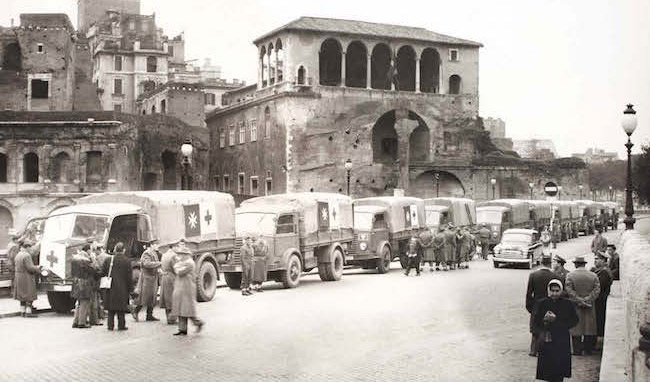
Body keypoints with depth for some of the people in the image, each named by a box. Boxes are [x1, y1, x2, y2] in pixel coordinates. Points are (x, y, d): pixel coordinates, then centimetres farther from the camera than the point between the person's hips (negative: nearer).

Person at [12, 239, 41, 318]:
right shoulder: (26, 255, -18)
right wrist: (38, 269, -7)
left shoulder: (17, 255, 10)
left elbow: (15, 267, 14)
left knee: (22, 296, 14)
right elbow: (30, 268, -22)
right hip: (27, 279, -9)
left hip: (18, 278, 9)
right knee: (29, 296, -4)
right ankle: (28, 312, -5)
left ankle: (22, 311, 17)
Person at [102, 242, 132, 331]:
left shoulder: (108, 260, 0)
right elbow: (129, 277, -4)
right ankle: (121, 325, 5)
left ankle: (110, 325, 10)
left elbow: (102, 273, 4)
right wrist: (129, 288, 4)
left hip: (110, 288, 2)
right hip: (122, 289, -2)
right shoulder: (126, 261, -6)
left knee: (111, 308, 10)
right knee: (121, 308, 4)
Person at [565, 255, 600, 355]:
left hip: (575, 306, -2)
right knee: (589, 328, 9)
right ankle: (588, 350, 13)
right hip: (589, 307, 2)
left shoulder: (570, 275, -6)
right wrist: (587, 299, -7)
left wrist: (578, 300, -10)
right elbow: (597, 290, -4)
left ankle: (577, 350, 2)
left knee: (576, 328, 3)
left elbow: (569, 290, -12)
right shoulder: (593, 275, 1)